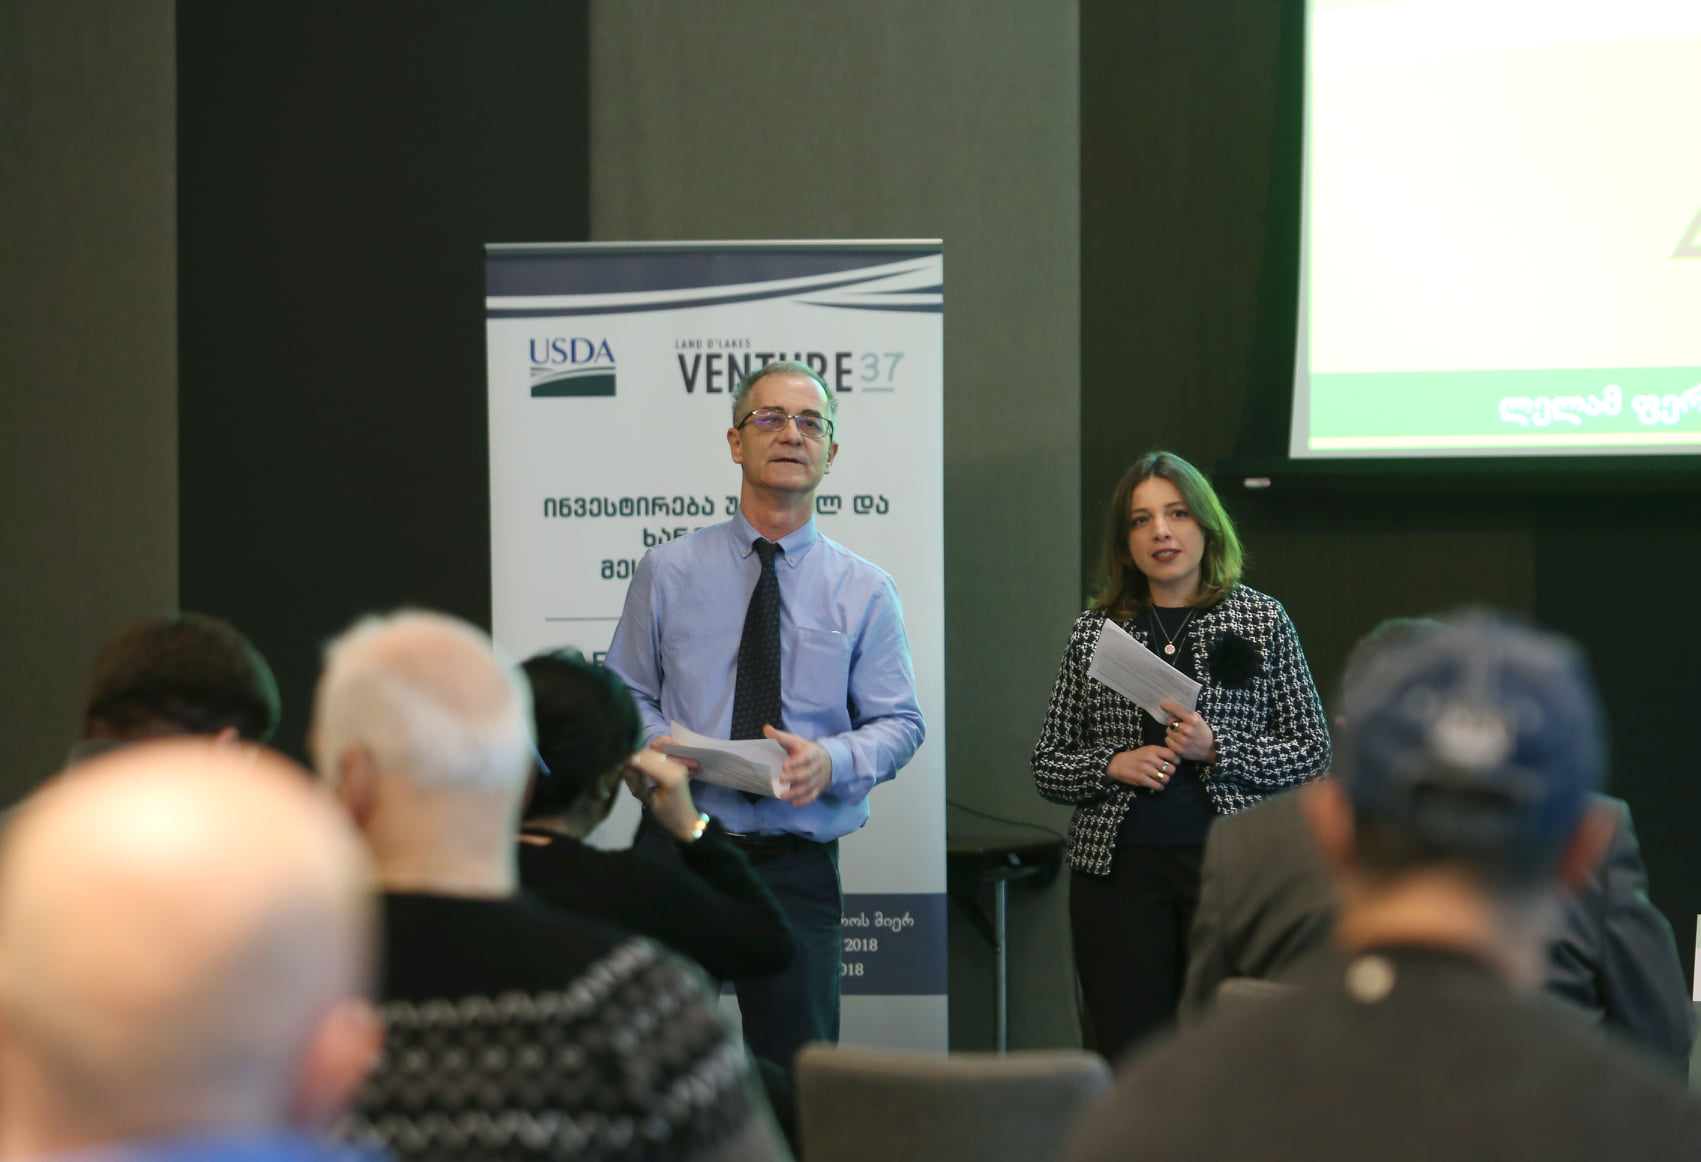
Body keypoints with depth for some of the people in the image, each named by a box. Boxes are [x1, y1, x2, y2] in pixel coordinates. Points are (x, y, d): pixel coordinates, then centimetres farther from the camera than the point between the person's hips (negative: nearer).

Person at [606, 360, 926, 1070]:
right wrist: (655, 741, -13)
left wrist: (831, 760, -16)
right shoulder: (668, 572, 7)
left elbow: (898, 723, 4)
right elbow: (624, 694, 10)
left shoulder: (865, 591, 7)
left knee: (798, 1074, -1)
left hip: (797, 867, 0)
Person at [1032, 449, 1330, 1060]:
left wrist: (1216, 750, -11)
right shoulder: (1095, 631, 9)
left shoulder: (1261, 619, 5)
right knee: (1127, 1050, -1)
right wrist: (1112, 765, -7)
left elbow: (1312, 754, 3)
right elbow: (1047, 766, 12)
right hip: (1119, 870, 1)